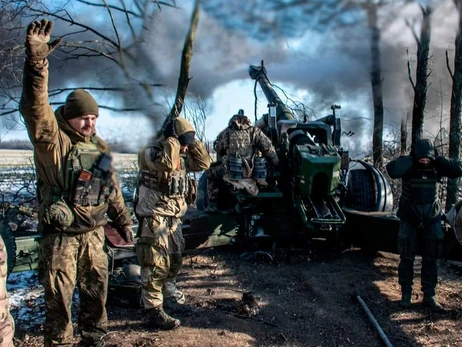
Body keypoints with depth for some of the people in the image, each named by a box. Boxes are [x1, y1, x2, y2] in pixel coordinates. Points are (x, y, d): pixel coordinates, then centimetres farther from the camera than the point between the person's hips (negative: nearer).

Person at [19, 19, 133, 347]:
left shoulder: (99, 146, 8)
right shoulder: (53, 141, -10)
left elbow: (112, 186, 16)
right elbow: (35, 108, -28)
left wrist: (123, 219, 18)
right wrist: (36, 62, -41)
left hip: (94, 232, 6)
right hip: (60, 235, -5)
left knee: (96, 290, 17)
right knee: (59, 296, 6)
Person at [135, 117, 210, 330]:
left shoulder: (182, 154, 9)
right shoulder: (151, 152, -17)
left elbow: (203, 163, 11)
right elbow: (167, 163, -37)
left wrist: (193, 143, 1)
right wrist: (173, 139, -24)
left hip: (174, 217, 9)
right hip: (154, 218, -9)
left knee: (176, 257, 22)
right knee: (156, 264, -8)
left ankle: (168, 289, 45)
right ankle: (154, 310, -1)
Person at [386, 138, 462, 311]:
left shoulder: (436, 166, -2)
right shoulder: (407, 165, -10)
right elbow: (392, 170, -30)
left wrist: (438, 158, -17)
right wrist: (411, 159, -24)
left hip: (431, 219, 2)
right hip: (410, 219, -2)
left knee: (430, 259, 8)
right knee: (407, 258, 4)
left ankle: (429, 295, 19)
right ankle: (406, 294, 16)